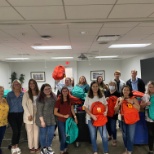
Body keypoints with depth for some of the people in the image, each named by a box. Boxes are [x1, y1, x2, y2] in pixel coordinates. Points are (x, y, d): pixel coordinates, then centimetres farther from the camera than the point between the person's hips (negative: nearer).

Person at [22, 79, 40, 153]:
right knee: (29, 131, 4)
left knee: (36, 131, 6)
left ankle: (36, 146, 14)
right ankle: (31, 147, 14)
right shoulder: (26, 93, -1)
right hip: (29, 114, -1)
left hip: (37, 114, 2)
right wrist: (29, 114, -11)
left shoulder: (39, 93, 4)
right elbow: (24, 104, -5)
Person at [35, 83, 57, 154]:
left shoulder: (54, 97, 4)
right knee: (43, 134, 6)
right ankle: (43, 148, 25)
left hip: (52, 119, 6)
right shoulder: (40, 99, -13)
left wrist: (55, 117, 10)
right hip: (43, 119, -5)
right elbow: (39, 111, -15)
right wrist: (42, 121, -18)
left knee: (51, 133, 12)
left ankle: (48, 146, 34)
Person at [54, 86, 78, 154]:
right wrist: (64, 116, -16)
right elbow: (55, 112, -11)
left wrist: (75, 117, 7)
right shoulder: (58, 101, -12)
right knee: (63, 137, -3)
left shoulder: (70, 100, 1)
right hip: (61, 121, -4)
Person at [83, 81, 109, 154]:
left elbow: (106, 105, 10)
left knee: (104, 136, -4)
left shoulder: (102, 96, 5)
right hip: (91, 119, -1)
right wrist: (92, 115, -17)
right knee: (93, 136, 10)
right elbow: (86, 108, -5)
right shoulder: (88, 97, -2)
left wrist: (106, 111, -11)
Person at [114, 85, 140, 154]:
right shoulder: (119, 99, 2)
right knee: (124, 135, 14)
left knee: (130, 136, -5)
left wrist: (132, 103, -22)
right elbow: (116, 110, 1)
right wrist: (120, 103, -14)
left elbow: (138, 109, -11)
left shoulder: (133, 99, -5)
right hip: (122, 120, 3)